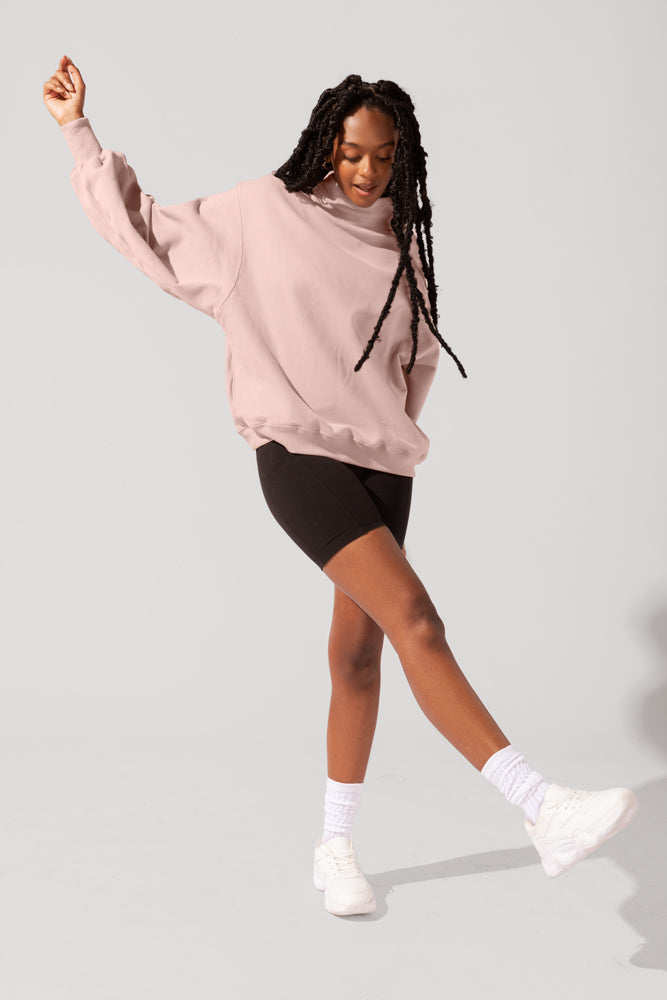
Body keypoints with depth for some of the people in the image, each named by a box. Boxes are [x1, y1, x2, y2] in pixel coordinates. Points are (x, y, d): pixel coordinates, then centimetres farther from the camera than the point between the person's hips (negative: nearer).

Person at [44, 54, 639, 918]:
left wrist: (396, 427, 14)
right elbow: (150, 230, 10)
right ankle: (543, 810, -24)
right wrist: (78, 131, 8)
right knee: (415, 618, -22)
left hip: (381, 459, 5)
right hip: (298, 452, -5)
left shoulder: (402, 240, 11)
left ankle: (335, 847, 21)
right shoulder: (261, 212, 2)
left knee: (358, 649, 6)